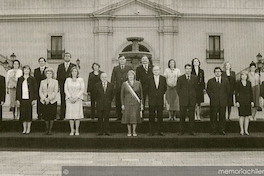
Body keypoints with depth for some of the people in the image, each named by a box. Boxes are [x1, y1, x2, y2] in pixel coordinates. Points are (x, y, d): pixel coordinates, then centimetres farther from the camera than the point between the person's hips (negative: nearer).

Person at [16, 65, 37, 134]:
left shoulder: (32, 79, 2)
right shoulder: (20, 79, 8)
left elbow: (35, 89, 1)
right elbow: (17, 89, 9)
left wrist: (34, 99, -5)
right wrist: (17, 99, 3)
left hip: (29, 99, -2)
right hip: (22, 99, 2)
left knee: (29, 113, 2)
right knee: (23, 113, 4)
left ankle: (28, 128, 12)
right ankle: (24, 128, 14)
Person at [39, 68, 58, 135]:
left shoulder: (55, 81, 6)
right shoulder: (42, 82, 13)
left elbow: (55, 91, -3)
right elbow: (40, 91, 6)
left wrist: (49, 98, -13)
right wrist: (44, 98, -9)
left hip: (52, 101, -2)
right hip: (44, 101, 2)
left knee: (52, 116, -2)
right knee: (45, 116, 2)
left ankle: (50, 129, 9)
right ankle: (47, 129, 18)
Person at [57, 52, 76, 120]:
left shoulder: (73, 66, 9)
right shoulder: (60, 66, 15)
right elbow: (58, 76, 12)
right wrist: (58, 85, 3)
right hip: (62, 86, 2)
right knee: (62, 102, 1)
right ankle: (62, 116, 5)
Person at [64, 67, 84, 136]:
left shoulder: (80, 80, 5)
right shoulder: (68, 80, 9)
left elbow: (82, 90, 0)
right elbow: (66, 89, 4)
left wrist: (76, 97, -10)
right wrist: (70, 97, -9)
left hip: (78, 99, -1)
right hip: (69, 99, 1)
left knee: (77, 114, -3)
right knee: (70, 114, -1)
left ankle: (77, 130, 4)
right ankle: (72, 130, 7)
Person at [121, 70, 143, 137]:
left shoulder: (138, 83, 4)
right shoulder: (124, 84, 3)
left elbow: (141, 93, 7)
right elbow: (122, 95, 5)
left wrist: (141, 104, 4)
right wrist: (122, 104, 0)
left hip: (136, 103, 0)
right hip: (127, 103, 0)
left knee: (135, 116, -2)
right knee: (128, 117, 1)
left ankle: (134, 131, 12)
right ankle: (129, 131, 14)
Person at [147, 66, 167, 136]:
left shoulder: (163, 78, 5)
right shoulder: (149, 79, 3)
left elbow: (165, 88, 12)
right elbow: (147, 89, 7)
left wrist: (161, 94, 7)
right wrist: (150, 96, 4)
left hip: (160, 100, 1)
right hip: (152, 100, -1)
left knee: (160, 116, 5)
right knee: (151, 117, 2)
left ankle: (160, 131, 13)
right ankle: (151, 131, 10)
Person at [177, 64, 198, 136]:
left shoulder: (195, 78, 8)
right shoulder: (180, 78, 4)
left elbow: (196, 88, 12)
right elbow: (178, 89, 7)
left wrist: (194, 96, 5)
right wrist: (181, 96, 2)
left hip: (192, 100, 1)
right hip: (183, 100, -1)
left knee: (191, 116, 4)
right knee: (182, 116, 0)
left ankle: (191, 131, 12)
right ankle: (181, 131, 8)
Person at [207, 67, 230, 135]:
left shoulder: (225, 81, 11)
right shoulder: (210, 81, 8)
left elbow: (227, 91, 14)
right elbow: (208, 90, 8)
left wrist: (224, 98, 6)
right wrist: (212, 97, 0)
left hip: (222, 102, 1)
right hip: (213, 102, -1)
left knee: (222, 116, 3)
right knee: (213, 116, -1)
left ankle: (222, 130, 11)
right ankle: (214, 130, 6)